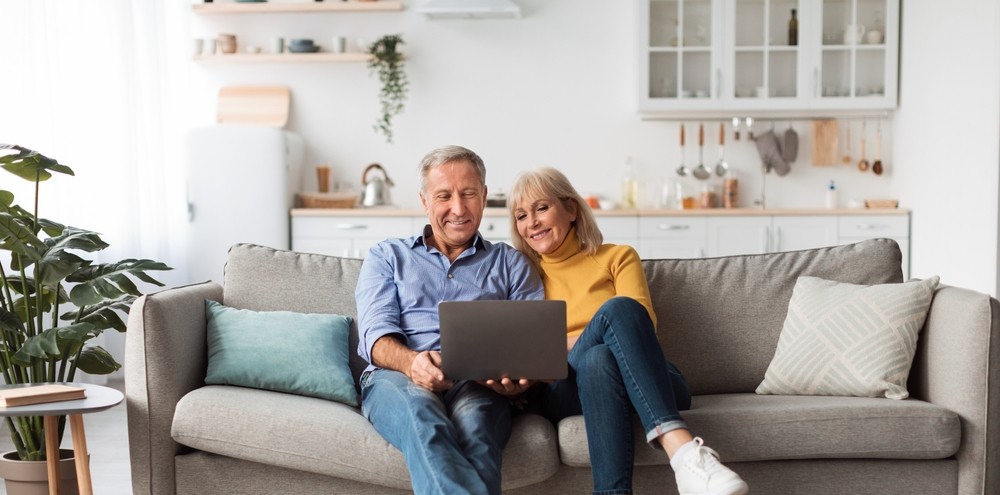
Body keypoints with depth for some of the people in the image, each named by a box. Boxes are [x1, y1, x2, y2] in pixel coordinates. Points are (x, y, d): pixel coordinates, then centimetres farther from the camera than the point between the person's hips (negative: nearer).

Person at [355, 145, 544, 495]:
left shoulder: (511, 263, 25)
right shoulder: (387, 256, 24)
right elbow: (376, 334, 7)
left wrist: (521, 374, -14)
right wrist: (411, 361, -18)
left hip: (479, 383, 1)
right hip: (398, 377, 0)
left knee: (473, 419, -39)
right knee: (421, 415, -39)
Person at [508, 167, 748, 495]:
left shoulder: (617, 257, 17)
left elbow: (643, 323, 2)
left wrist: (581, 341, -15)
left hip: (650, 385, 0)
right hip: (568, 391, 0)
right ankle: (681, 447, -53)